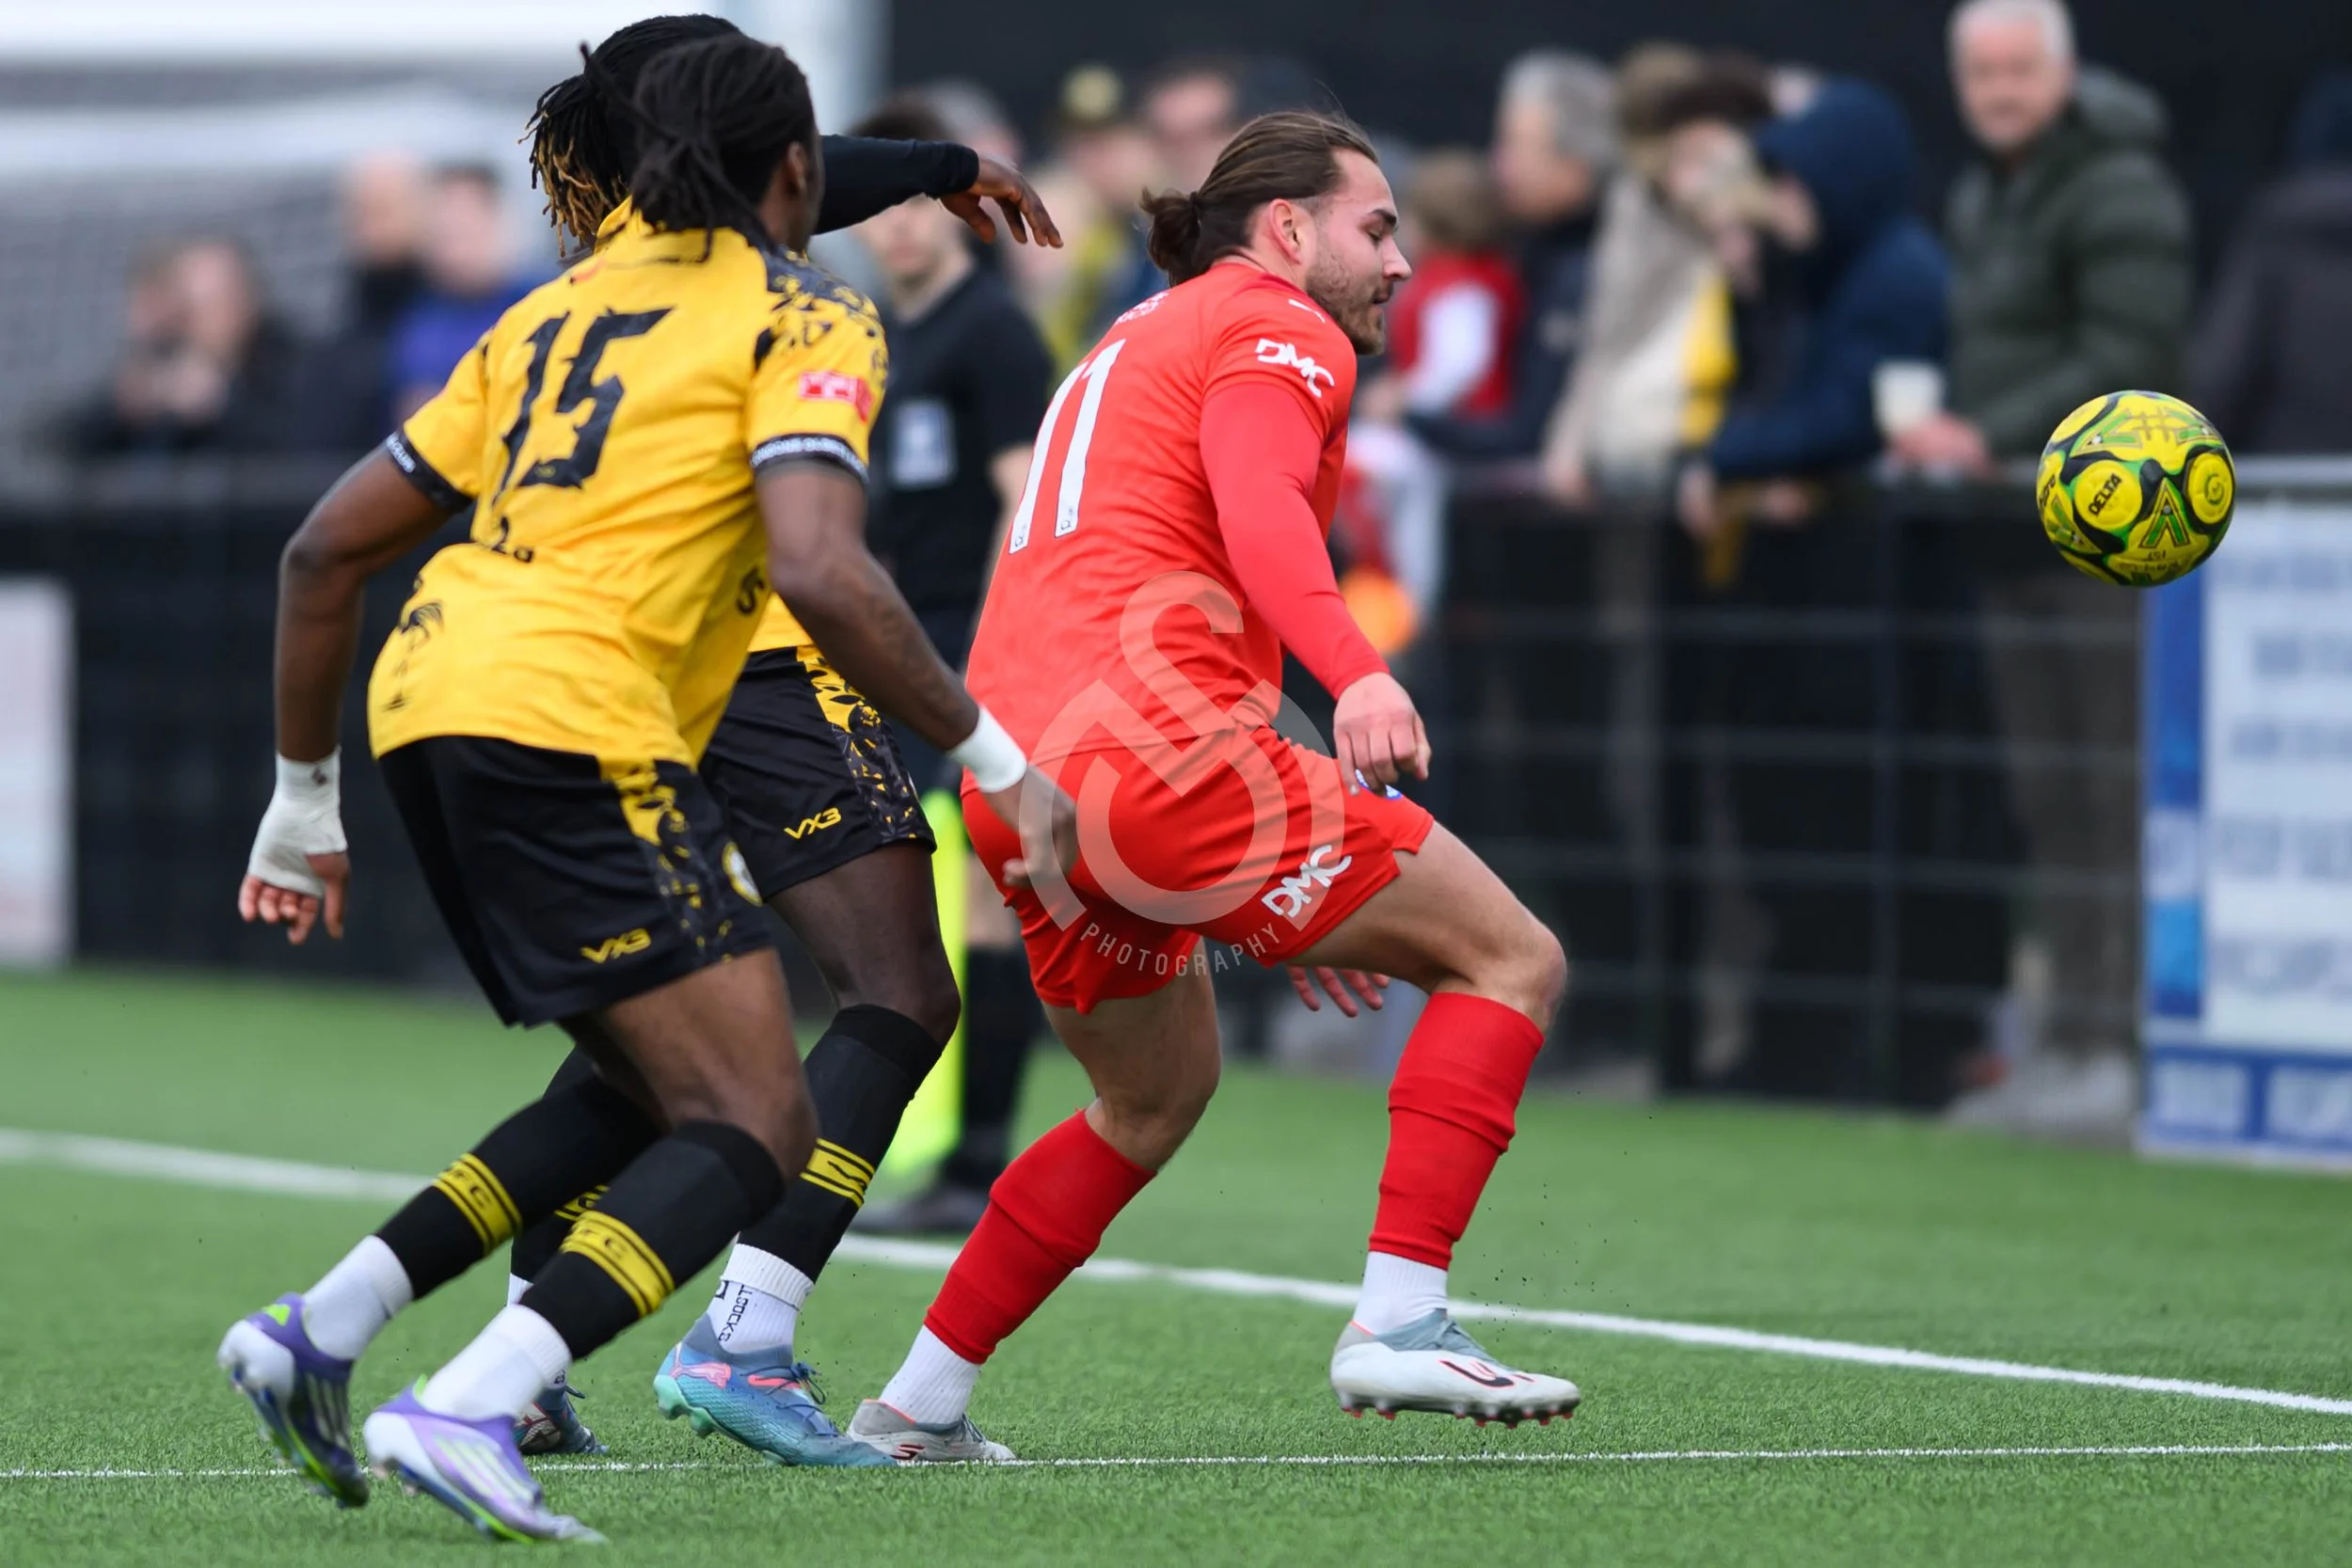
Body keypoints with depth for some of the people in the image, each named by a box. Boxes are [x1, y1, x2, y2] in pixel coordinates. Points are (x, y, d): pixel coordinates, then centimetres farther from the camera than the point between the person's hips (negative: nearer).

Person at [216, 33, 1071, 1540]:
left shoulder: (558, 308, 25)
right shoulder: (806, 320, 4)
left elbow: (330, 545, 23)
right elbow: (820, 570, -14)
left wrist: (306, 801, 30)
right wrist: (990, 753, -5)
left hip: (427, 687, 8)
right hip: (574, 720, -8)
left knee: (646, 1095, 21)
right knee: (754, 1131, -6)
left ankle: (316, 1330, 12)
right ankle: (465, 1409, -24)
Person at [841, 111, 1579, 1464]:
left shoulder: (1130, 350, 32)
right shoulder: (1280, 331, 3)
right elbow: (1258, 510, -19)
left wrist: (1295, 898, 38)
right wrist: (1357, 674, -36)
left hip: (1015, 780, 9)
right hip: (1156, 749, -9)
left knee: (1157, 1096, 27)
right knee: (1510, 960, -2)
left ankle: (921, 1403, 24)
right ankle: (1399, 1324, -14)